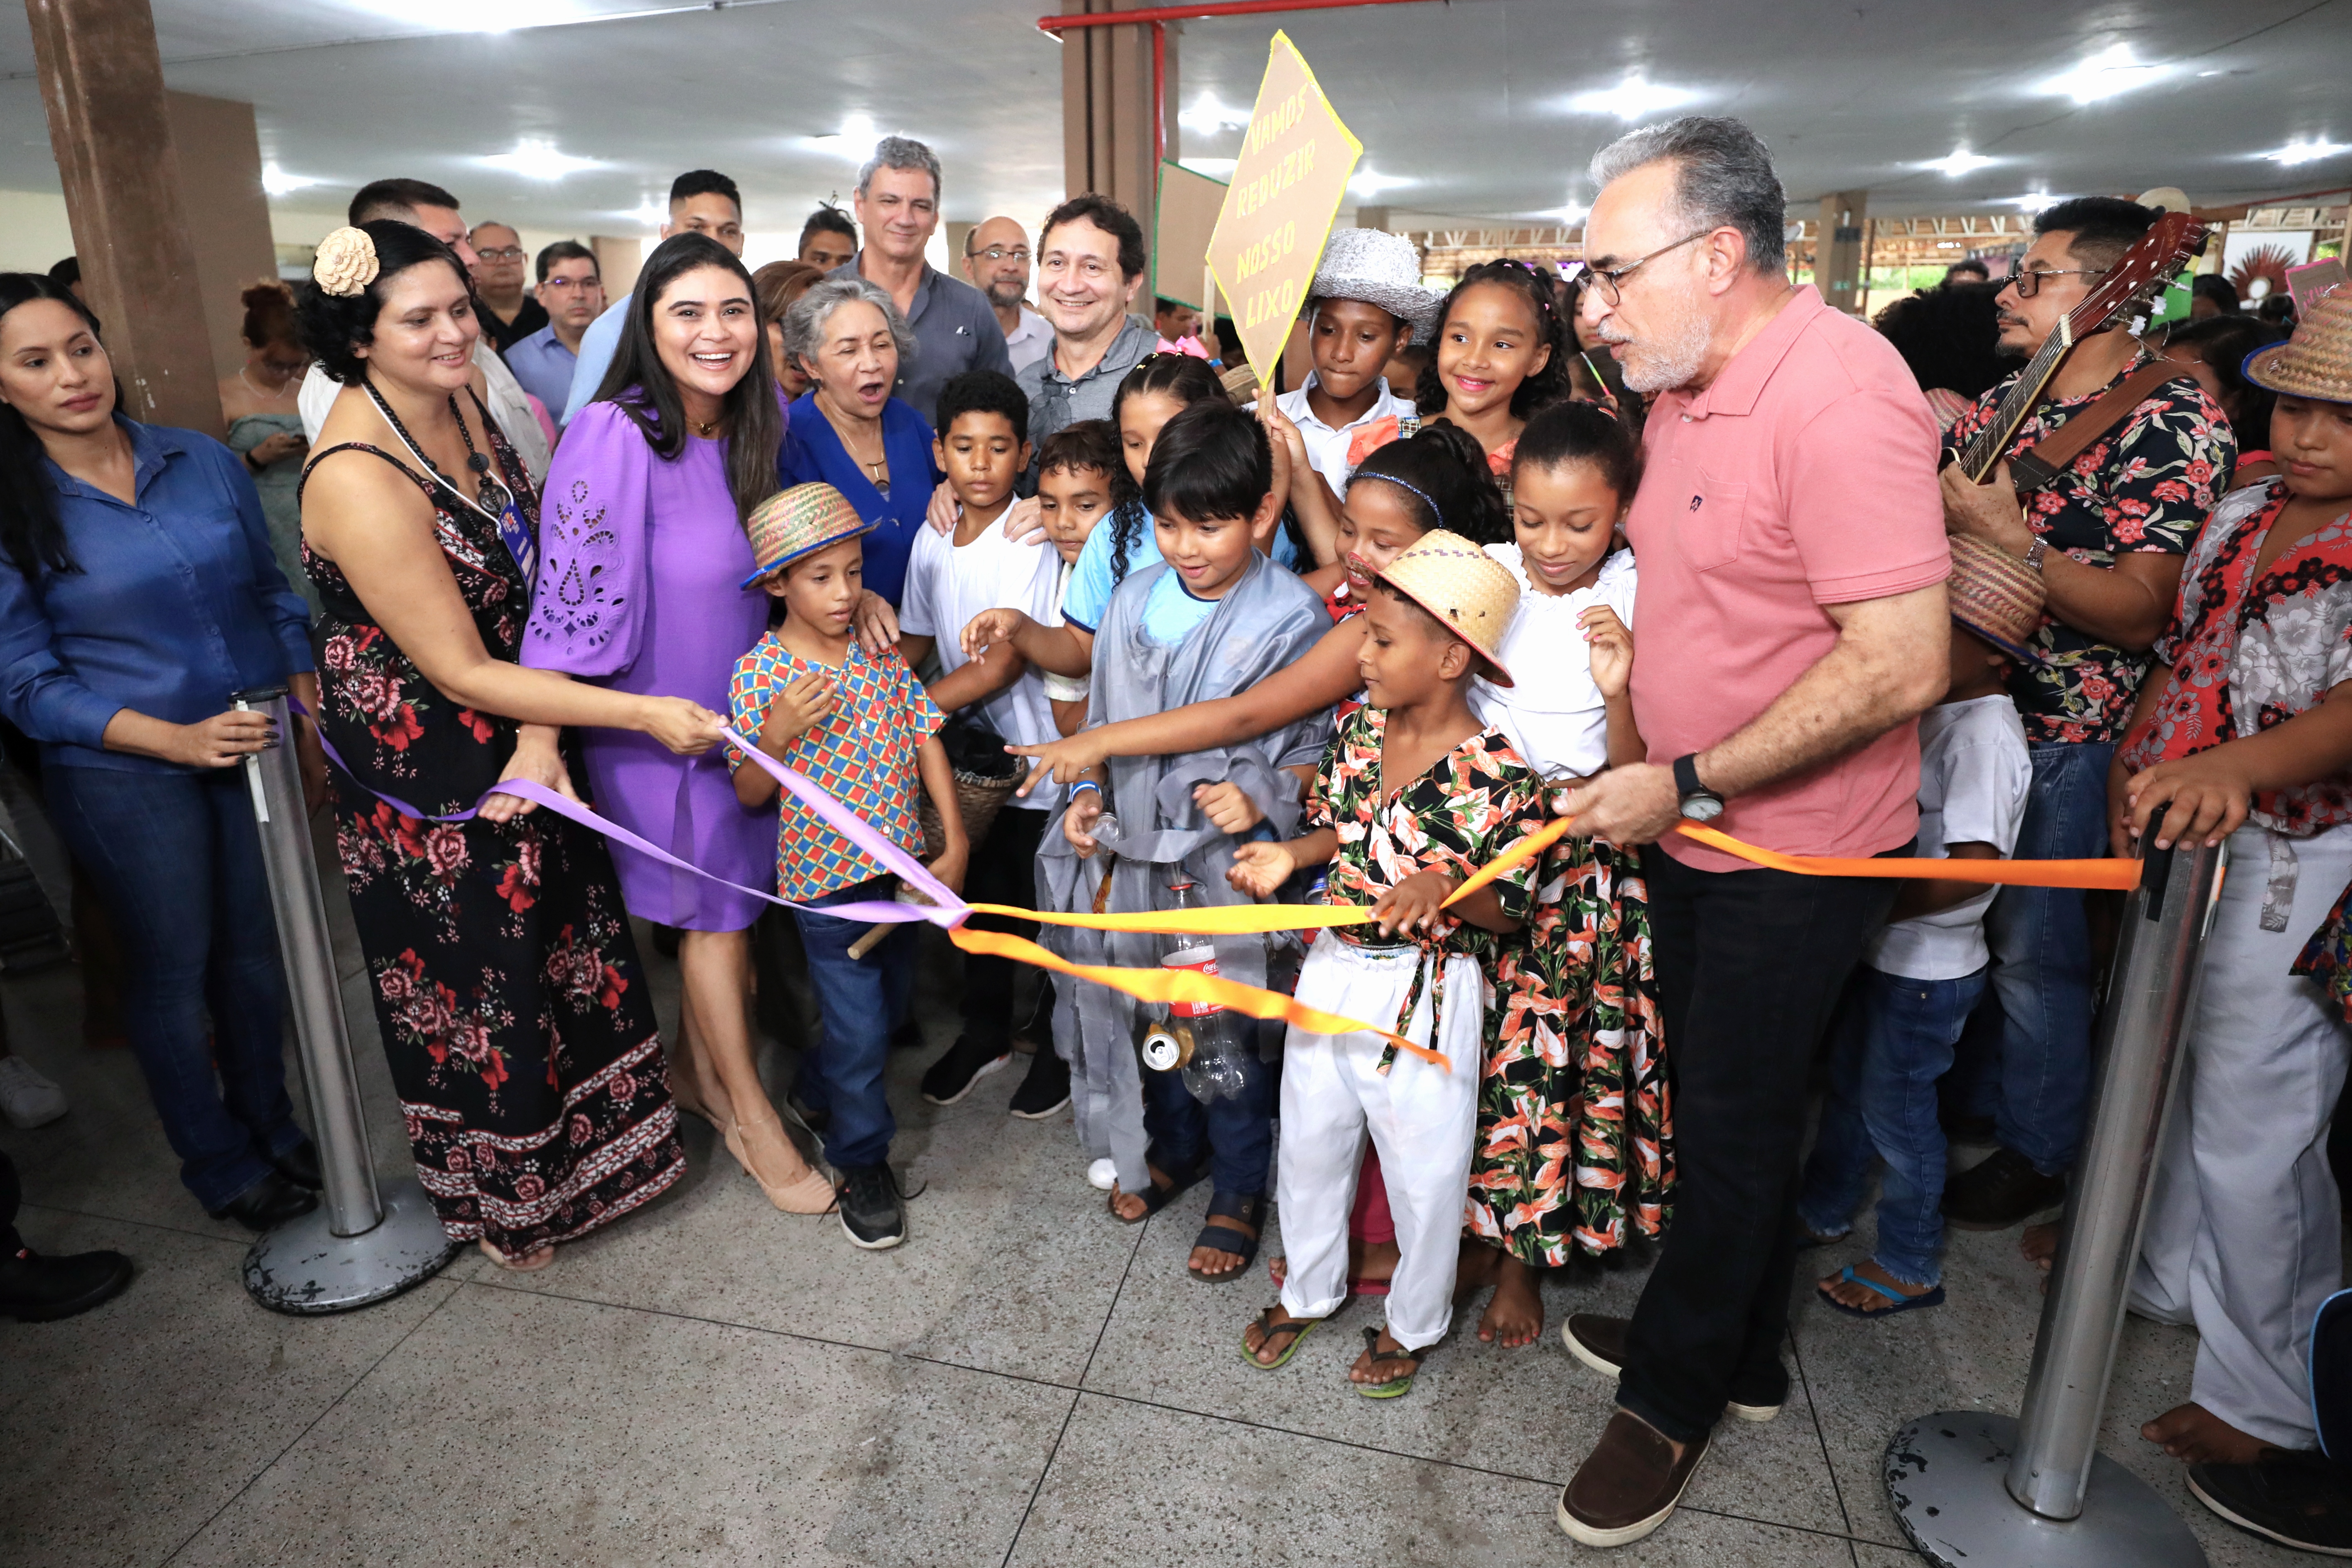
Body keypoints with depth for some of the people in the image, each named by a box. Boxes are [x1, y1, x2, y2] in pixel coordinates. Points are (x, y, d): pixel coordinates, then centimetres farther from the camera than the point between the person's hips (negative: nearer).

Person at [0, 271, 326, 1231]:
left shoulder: (204, 462, 0)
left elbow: (275, 601, 8)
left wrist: (312, 723, 3)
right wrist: (179, 740, -20)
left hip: (256, 749, 3)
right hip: (123, 774, -3)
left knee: (256, 949, 14)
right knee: (173, 969, 10)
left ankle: (270, 1124, 36)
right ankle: (218, 1162, 30)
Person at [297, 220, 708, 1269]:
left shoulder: (457, 400, -4)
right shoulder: (359, 478, -28)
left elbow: (534, 576, -1)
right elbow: (462, 674, -25)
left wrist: (547, 735, -11)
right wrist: (642, 713, -25)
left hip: (518, 727, 7)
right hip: (427, 764, -7)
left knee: (556, 930, 19)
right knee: (477, 965, 11)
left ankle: (579, 1147, 44)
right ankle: (501, 1197, 36)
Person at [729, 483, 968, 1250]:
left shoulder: (881, 649, -1)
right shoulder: (759, 672, -12)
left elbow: (926, 738, 1)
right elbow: (749, 794, -7)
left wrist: (955, 842, -5)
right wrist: (778, 734, -27)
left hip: (901, 866, 5)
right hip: (826, 881, -5)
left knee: (894, 1001, 22)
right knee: (860, 1030, 2)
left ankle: (819, 1087, 50)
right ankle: (863, 1164, 25)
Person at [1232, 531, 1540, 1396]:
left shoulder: (1498, 775, -20)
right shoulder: (1359, 723, -2)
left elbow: (1509, 911, -14)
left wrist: (1444, 886, -32)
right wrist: (1289, 856, -6)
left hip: (1426, 992, -6)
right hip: (1334, 968, 6)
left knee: (1423, 1165, 13)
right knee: (1309, 1140, 20)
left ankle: (1413, 1323, 39)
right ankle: (1309, 1289, 45)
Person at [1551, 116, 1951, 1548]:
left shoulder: (1838, 389, -23)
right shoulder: (1684, 390, 6)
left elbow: (1902, 666, -27)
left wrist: (1687, 784, -22)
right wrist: (1630, 634, 5)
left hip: (1793, 854, -9)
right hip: (1693, 830, 9)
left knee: (1733, 1125, 7)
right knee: (1722, 1105, 20)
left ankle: (1672, 1401, 28)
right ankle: (1744, 1357, 41)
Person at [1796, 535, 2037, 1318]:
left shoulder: (1987, 735, -25)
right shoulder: (1941, 709, 3)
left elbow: (1973, 869, -34)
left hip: (1927, 969, -9)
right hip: (1884, 951, 9)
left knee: (1895, 1108, 7)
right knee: (1848, 1083, 22)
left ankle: (1911, 1266, 28)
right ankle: (1821, 1212, 43)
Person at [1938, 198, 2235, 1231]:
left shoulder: (2178, 426, -14)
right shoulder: (1998, 407, 7)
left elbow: (2140, 611, -23)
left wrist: (2010, 535, -30)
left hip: (2067, 733, -7)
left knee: (2031, 947, 5)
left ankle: (2036, 1148, 27)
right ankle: (1971, 1093, 40)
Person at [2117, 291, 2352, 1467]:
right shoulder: (2242, 515, 7)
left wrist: (2235, 767, -45)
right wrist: (2136, 765, 5)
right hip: (2182, 840, 7)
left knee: (2250, 1129, 1)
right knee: (2160, 1072, 20)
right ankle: (2164, 1272, 43)